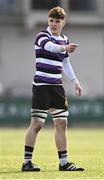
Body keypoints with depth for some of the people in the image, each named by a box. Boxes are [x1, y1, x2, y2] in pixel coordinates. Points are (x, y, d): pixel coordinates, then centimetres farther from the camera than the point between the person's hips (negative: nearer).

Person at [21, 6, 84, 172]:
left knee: (61, 123, 6)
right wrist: (65, 48, -53)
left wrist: (75, 81, 23)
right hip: (41, 85, -7)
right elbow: (50, 46, -34)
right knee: (37, 123, -7)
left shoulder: (64, 39, 13)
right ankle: (27, 162, -2)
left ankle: (64, 162, 12)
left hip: (57, 86, 7)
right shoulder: (42, 36, -10)